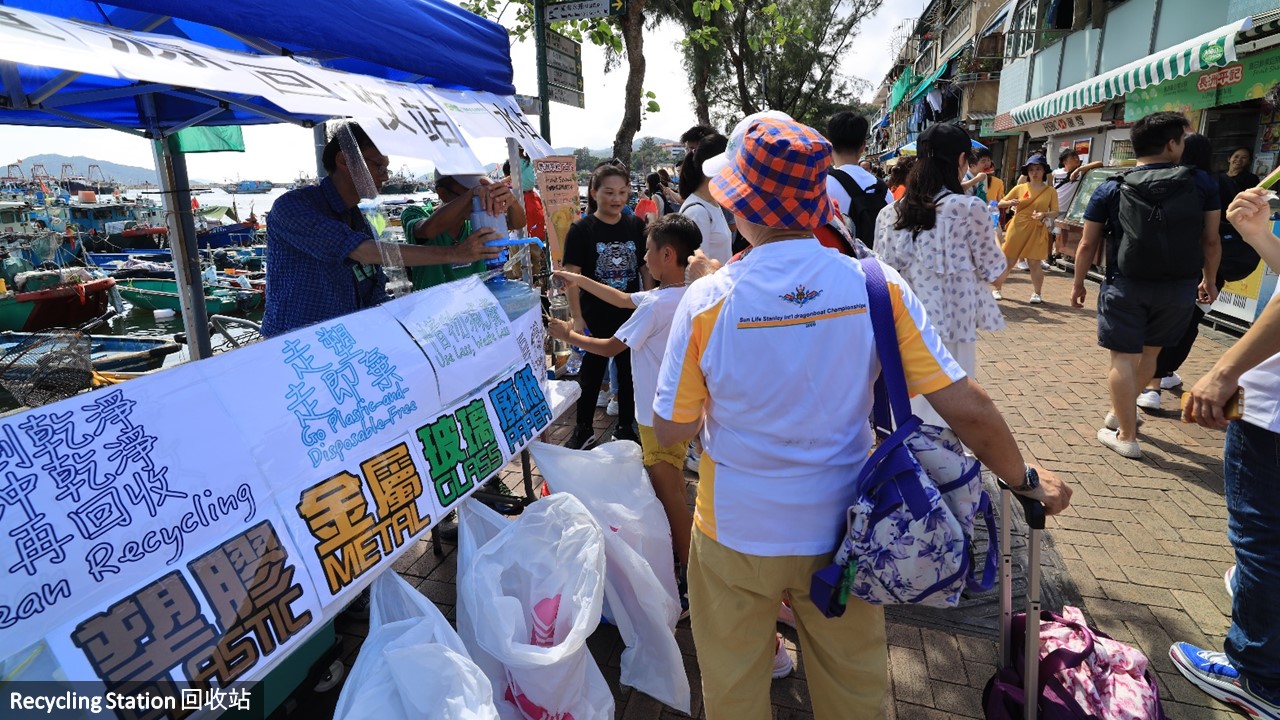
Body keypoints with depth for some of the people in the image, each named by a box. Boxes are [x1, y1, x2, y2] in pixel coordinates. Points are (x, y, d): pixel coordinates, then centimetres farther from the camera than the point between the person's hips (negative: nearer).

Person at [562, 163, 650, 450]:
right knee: (591, 376, 10)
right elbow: (572, 276, -11)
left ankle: (626, 428, 30)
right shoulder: (581, 230, -9)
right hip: (595, 318, -3)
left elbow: (646, 269, 6)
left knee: (629, 374, 13)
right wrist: (577, 318, -17)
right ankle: (583, 430, 27)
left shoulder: (636, 226, 0)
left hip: (631, 316, 3)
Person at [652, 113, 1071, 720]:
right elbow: (967, 408, -11)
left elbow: (670, 431, -11)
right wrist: (1025, 481, 6)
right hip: (840, 533, 2)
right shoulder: (877, 286, -15)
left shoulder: (706, 300, -20)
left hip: (738, 534, -1)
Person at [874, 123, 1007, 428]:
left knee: (905, 410, 14)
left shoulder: (890, 212, 3)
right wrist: (994, 236, 18)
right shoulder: (970, 208, -9)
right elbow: (991, 269, 2)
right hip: (950, 327, -4)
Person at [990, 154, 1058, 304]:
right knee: (1007, 261, 4)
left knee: (1035, 263, 1)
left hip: (1036, 230, -1)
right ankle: (997, 289, 14)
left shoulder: (1050, 191, 3)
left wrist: (1045, 215, -21)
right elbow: (1001, 204, 7)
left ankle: (1036, 293, 11)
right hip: (1017, 228, 1)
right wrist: (1010, 203, -15)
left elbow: (1055, 212, 1)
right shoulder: (1020, 188, 5)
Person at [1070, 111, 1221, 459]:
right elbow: (1211, 241, 5)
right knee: (1149, 351, 20)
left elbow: (1088, 244, 1)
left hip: (1126, 285, -2)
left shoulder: (1110, 189, -2)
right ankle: (1121, 412, 35)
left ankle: (1126, 436, 6)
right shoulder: (1201, 183, 1)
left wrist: (1078, 283, 13)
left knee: (1124, 357, 3)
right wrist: (1209, 280, 20)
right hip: (1179, 287, 2)